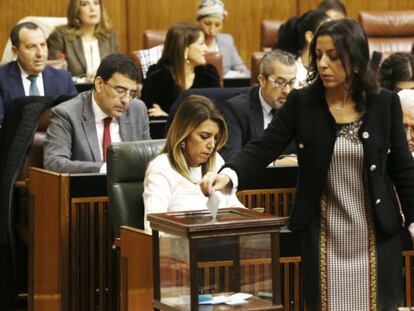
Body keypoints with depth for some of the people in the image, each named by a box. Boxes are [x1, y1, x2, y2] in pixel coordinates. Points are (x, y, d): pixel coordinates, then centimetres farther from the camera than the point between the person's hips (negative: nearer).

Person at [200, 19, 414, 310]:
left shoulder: (385, 103, -1)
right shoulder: (301, 102, -2)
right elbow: (264, 148, -9)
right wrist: (228, 175, -27)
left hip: (377, 235, 0)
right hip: (324, 237, 0)